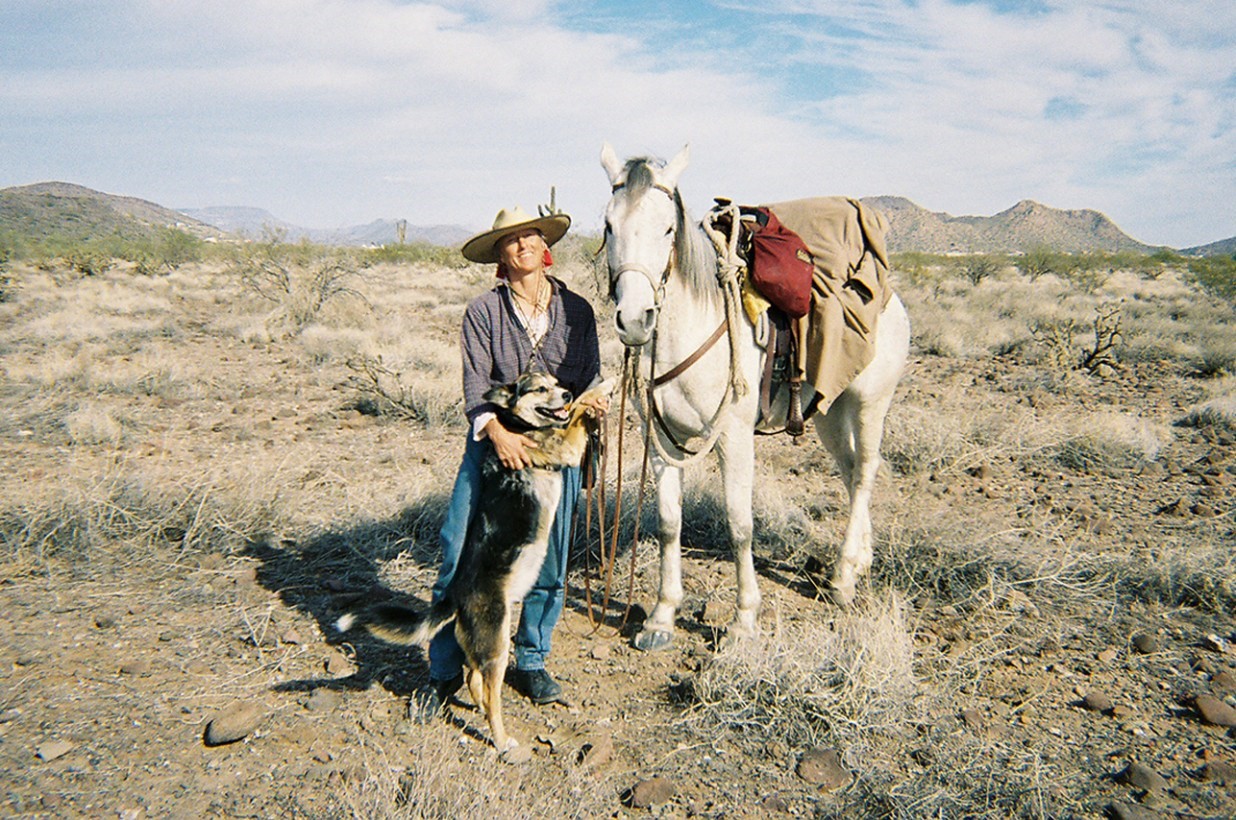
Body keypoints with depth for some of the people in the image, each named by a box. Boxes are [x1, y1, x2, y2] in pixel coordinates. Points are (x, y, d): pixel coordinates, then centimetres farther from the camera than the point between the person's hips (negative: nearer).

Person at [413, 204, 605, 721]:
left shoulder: (576, 310, 7)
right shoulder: (483, 311, 1)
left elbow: (589, 378, 6)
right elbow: (475, 386, -6)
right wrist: (497, 431, -24)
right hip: (494, 440, -1)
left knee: (549, 560, 6)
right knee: (461, 555, -4)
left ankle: (530, 662, 26)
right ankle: (444, 671, 11)